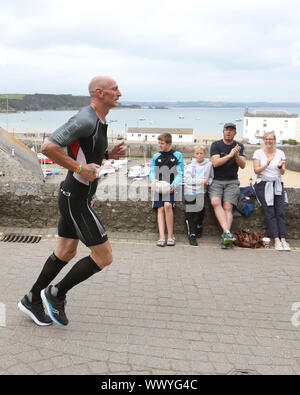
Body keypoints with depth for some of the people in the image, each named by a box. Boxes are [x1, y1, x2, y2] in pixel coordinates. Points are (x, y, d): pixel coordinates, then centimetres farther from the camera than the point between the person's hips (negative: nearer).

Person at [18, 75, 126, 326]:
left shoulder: (98, 121, 12)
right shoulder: (85, 120, -21)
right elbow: (49, 147, -27)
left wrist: (109, 154, 9)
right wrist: (80, 169, -23)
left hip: (74, 197, 10)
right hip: (77, 200, -10)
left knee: (66, 253, 19)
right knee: (103, 257, -4)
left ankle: (32, 300, 31)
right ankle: (55, 295, 11)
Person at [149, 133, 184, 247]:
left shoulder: (177, 155, 8)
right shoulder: (156, 156, 14)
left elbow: (180, 173, 4)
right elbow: (152, 172, 13)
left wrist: (174, 185, -12)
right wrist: (153, 180, -9)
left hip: (170, 187, -2)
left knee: (168, 205, -23)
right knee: (160, 209, -9)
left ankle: (171, 236, -13)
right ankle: (162, 237, -13)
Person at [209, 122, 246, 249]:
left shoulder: (239, 146, 10)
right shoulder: (216, 145, 3)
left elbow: (243, 166, 0)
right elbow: (215, 163, -11)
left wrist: (237, 156, -18)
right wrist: (230, 155, -20)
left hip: (232, 181, 1)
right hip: (216, 181, -1)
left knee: (228, 207, -17)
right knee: (215, 202, -27)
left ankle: (225, 238, -21)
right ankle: (227, 232, -35)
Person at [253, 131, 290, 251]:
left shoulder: (280, 153, 10)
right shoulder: (258, 153, 4)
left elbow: (282, 172, 5)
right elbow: (256, 170, -5)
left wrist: (280, 167, -17)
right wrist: (266, 165, -22)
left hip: (278, 185, 2)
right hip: (263, 185, -2)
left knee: (281, 212, -12)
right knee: (270, 213, -14)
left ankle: (283, 239, -16)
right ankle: (276, 240, -17)